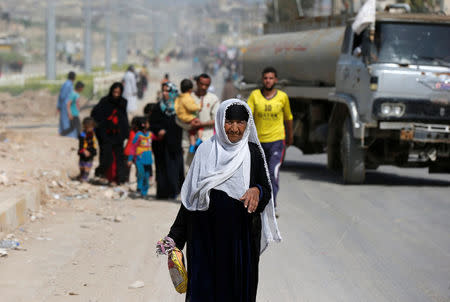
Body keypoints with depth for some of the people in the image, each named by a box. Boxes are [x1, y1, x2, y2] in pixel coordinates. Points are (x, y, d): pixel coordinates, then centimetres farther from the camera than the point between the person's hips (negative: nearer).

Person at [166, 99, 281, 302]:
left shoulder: (253, 152, 2)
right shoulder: (205, 151, 3)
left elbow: (266, 189, 5)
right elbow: (189, 196, 6)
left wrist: (257, 191, -20)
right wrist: (175, 236, 4)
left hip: (241, 237, 0)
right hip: (206, 236, 0)